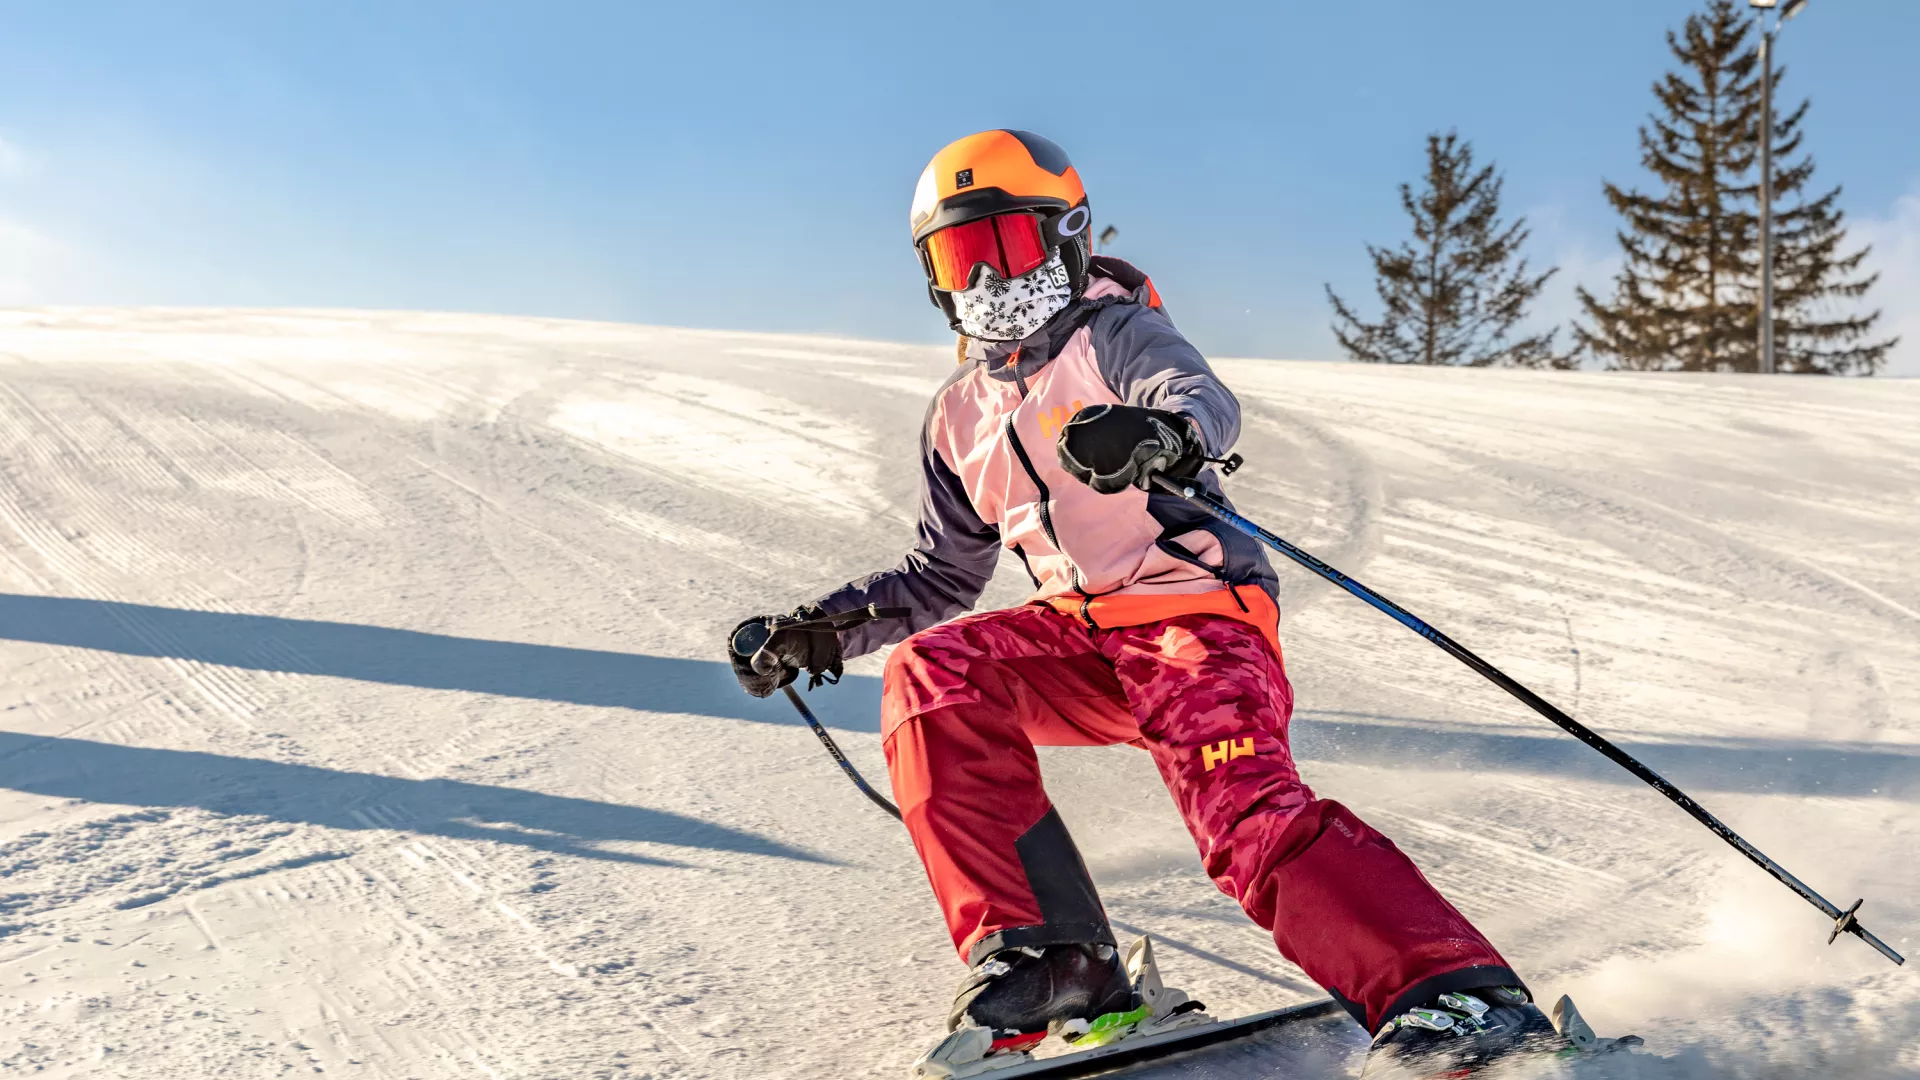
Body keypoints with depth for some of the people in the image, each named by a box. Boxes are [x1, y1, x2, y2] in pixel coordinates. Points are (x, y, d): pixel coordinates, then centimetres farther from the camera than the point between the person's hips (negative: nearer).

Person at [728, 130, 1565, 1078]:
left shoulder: (1116, 333, -1)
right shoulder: (960, 414, 16)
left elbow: (1204, 400, -24)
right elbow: (942, 576, 24)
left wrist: (1162, 433, -49)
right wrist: (819, 632, 13)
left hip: (1200, 618, -5)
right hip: (1077, 636, 6)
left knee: (1247, 816, -28)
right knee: (930, 671, -19)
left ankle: (1458, 994, -24)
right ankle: (1047, 956, -17)